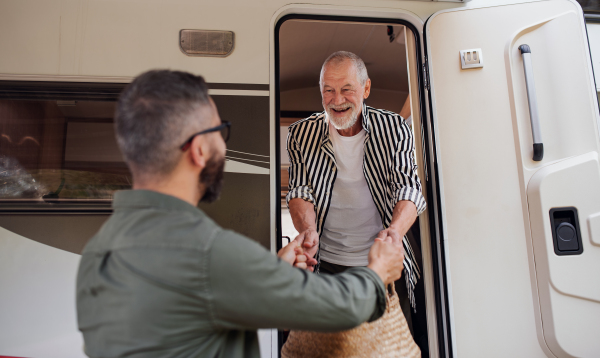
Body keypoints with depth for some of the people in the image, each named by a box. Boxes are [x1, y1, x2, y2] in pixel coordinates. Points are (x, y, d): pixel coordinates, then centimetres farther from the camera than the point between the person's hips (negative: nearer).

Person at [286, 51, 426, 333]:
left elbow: (408, 189, -9)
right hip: (327, 266, 0)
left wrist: (395, 230, -30)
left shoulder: (394, 128, -4)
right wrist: (308, 229, -27)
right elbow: (300, 191, -5)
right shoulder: (302, 134, -2)